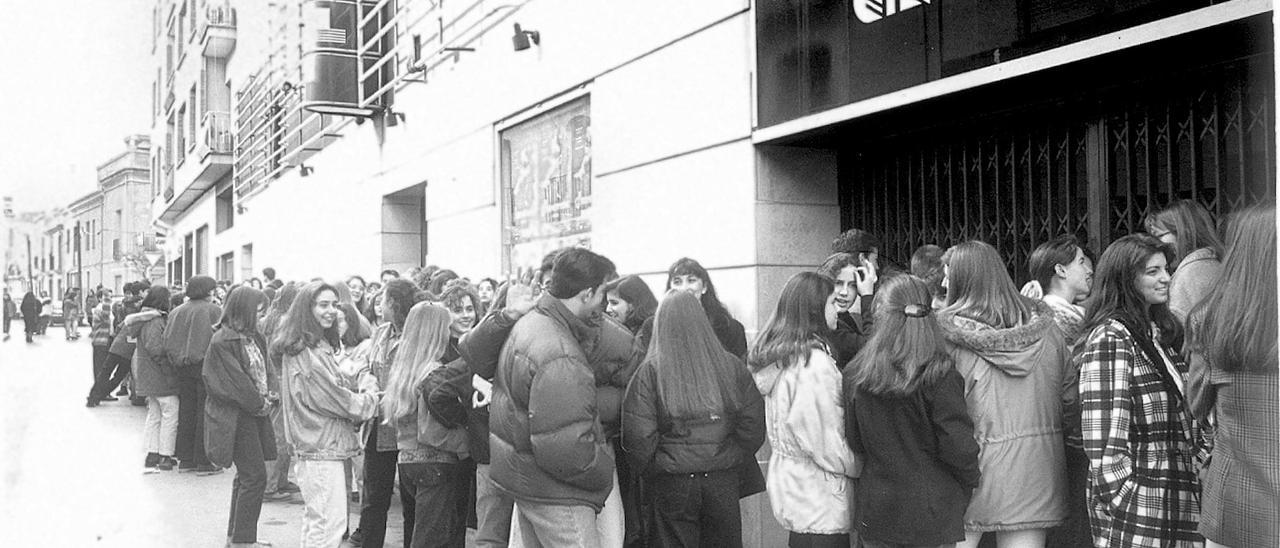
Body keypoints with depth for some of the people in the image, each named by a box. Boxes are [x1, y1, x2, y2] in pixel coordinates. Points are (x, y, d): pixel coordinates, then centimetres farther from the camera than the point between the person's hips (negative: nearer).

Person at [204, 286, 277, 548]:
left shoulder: (254, 337, 12)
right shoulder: (223, 341, -15)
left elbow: (263, 371, 14)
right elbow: (234, 382, -18)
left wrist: (271, 395, -4)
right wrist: (259, 403, -10)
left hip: (254, 413, 9)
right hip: (236, 416, -9)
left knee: (246, 476, 15)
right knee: (255, 477, -8)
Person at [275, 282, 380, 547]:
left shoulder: (318, 347, 13)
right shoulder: (309, 355, -19)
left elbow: (341, 384, 14)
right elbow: (346, 404, -19)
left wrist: (362, 380, -5)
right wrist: (370, 394, -2)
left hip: (312, 448, 11)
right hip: (322, 451, -11)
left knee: (315, 521, 18)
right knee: (330, 525, -6)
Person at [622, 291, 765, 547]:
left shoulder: (650, 371, -10)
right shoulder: (730, 365, -3)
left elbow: (638, 435, -13)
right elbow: (753, 424, -1)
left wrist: (650, 469, 4)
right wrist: (733, 458, 12)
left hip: (671, 484, -2)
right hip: (723, 480, 2)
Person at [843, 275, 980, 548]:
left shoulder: (855, 374, -6)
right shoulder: (938, 375, -16)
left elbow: (853, 442, 4)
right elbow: (957, 445, -14)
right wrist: (970, 481, 4)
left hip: (874, 511, 3)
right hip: (930, 515, -3)